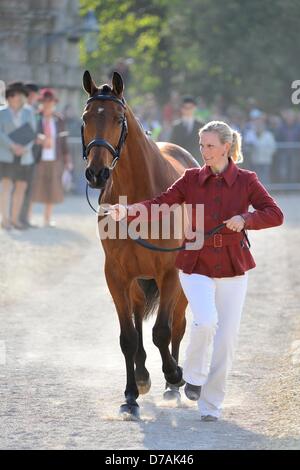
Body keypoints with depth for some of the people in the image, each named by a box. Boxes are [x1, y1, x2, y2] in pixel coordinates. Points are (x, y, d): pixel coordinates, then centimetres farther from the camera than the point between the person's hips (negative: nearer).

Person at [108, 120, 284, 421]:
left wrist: (245, 219, -23)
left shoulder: (246, 180, -1)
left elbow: (275, 214, -6)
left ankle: (211, 404, 15)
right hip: (196, 265, -1)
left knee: (226, 338, 1)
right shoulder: (191, 179, 1)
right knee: (206, 321, -24)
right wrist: (129, 210, -25)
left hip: (233, 269, 1)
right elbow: (161, 204, -8)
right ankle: (193, 376, 3)